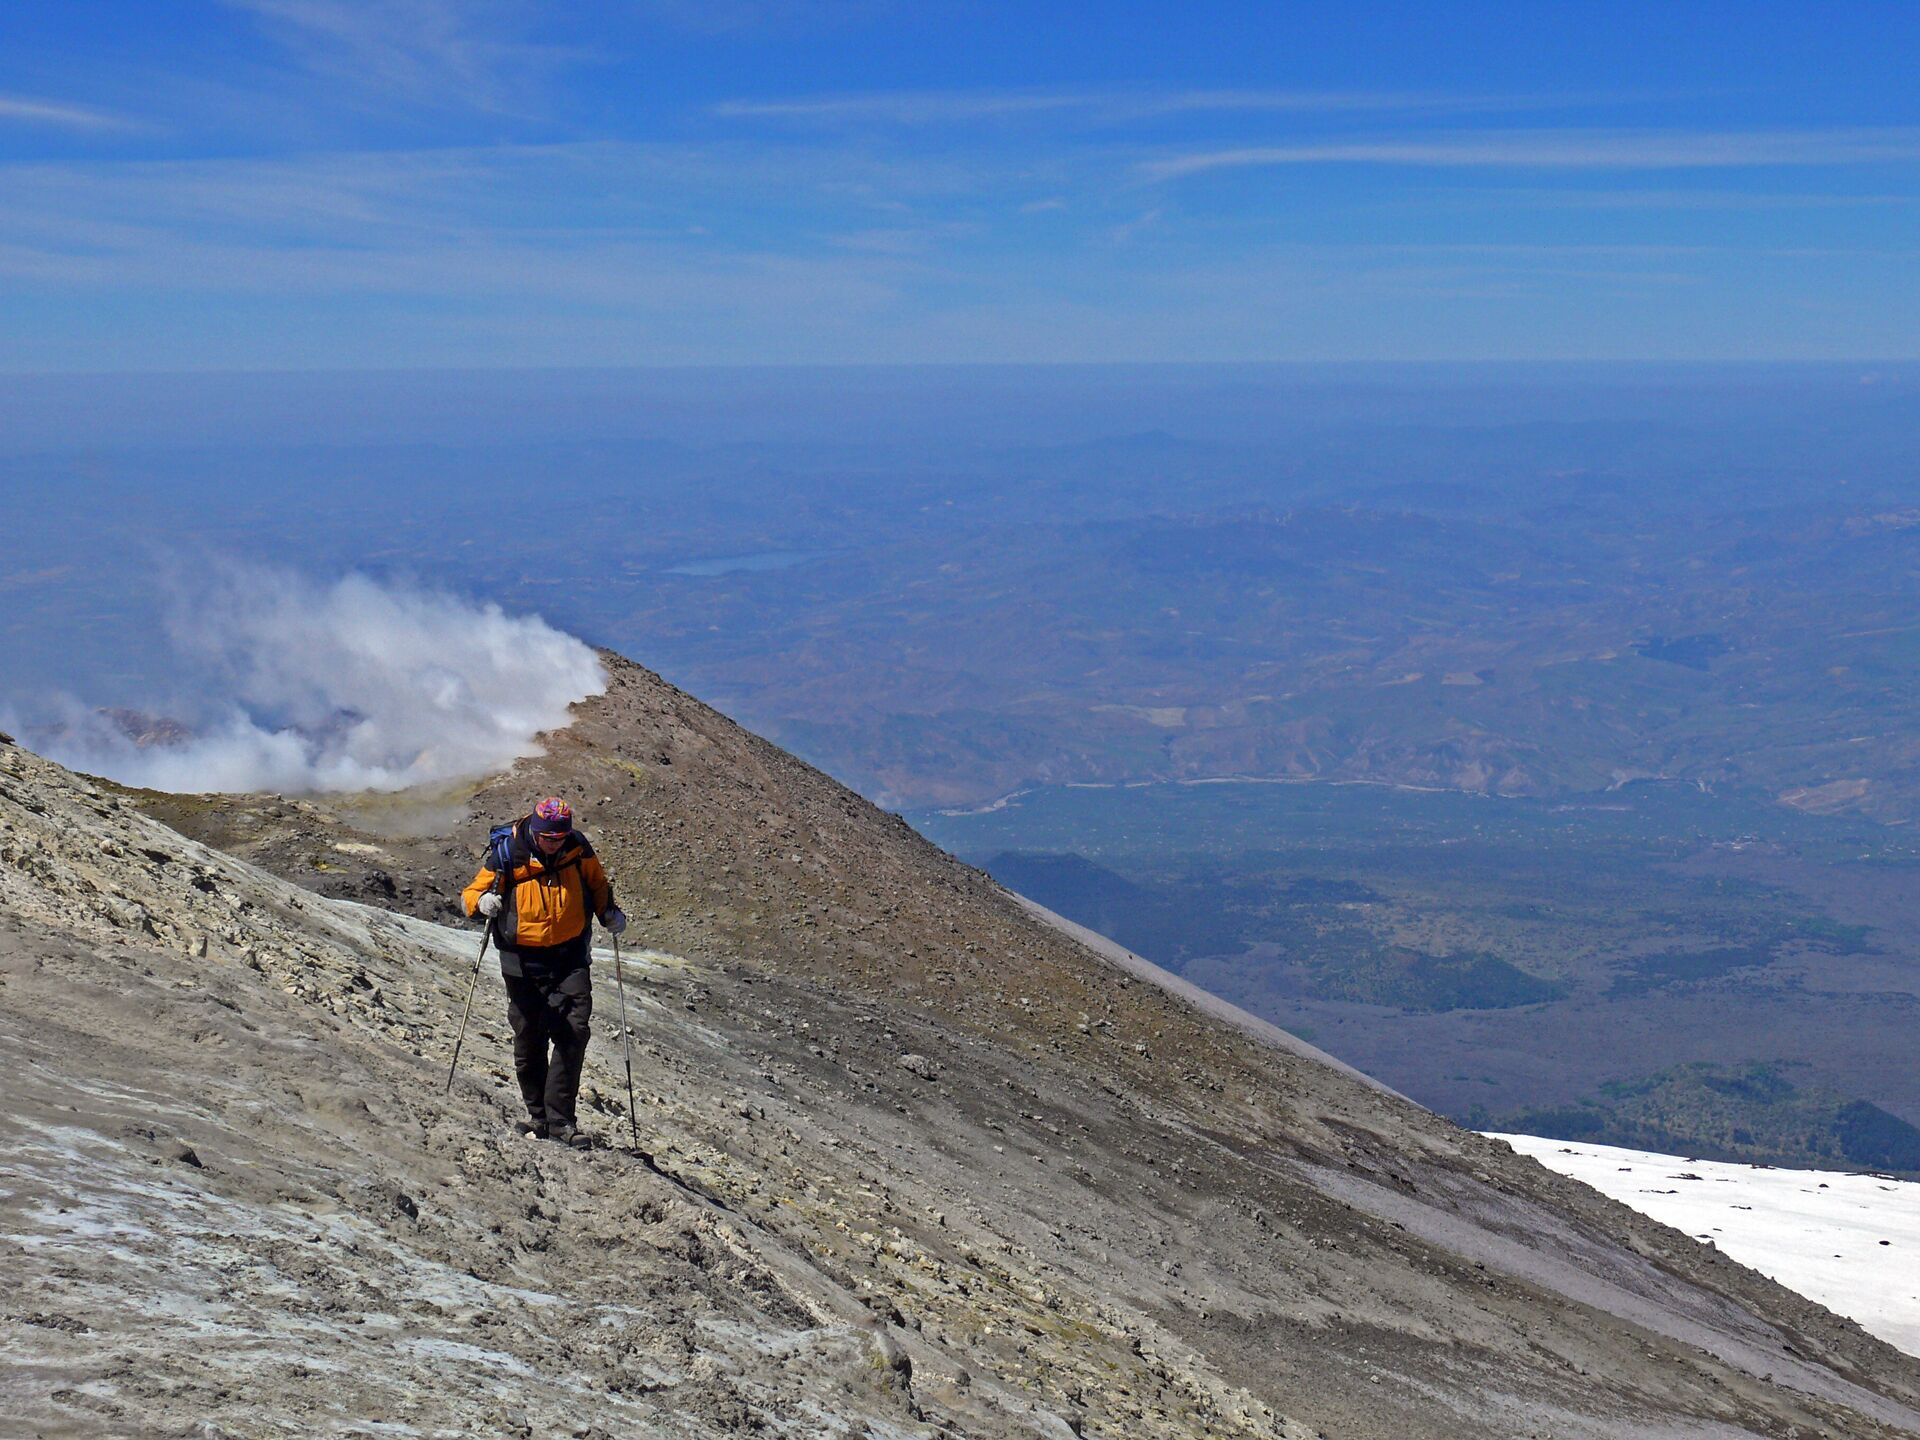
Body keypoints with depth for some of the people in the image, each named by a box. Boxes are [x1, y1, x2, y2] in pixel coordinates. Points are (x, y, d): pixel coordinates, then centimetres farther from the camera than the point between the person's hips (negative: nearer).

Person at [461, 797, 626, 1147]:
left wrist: (608, 912, 1)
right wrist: (484, 901, -26)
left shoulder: (578, 851, -3)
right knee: (529, 1042, 8)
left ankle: (560, 1119, -9)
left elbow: (597, 884, 17)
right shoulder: (508, 856, -10)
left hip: (570, 957, 1)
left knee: (573, 1034, -12)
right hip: (523, 961, -1)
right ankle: (538, 1115, 25)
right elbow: (470, 894, -4)